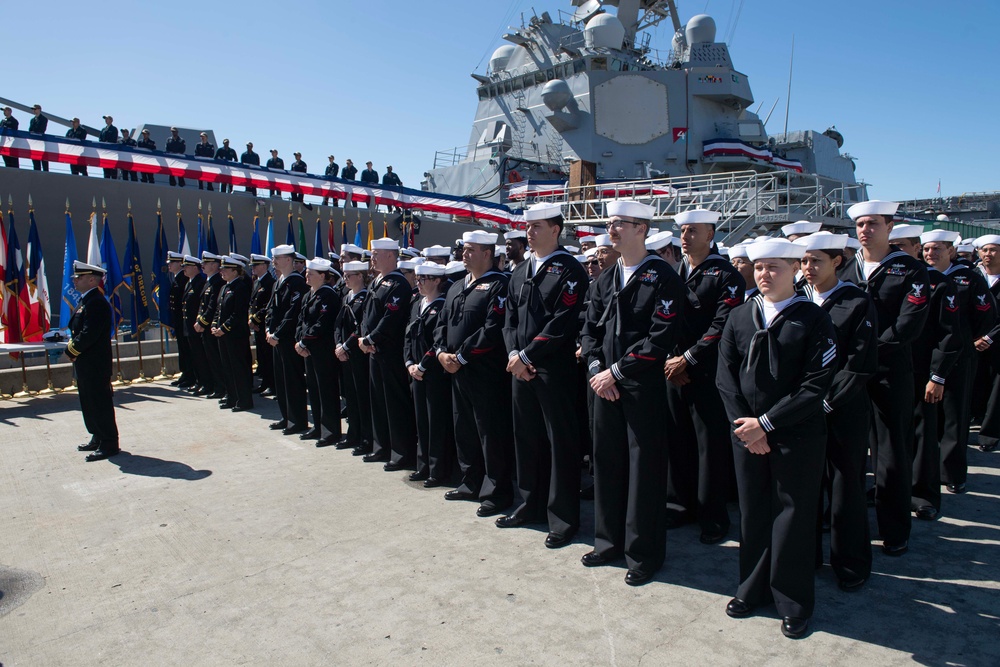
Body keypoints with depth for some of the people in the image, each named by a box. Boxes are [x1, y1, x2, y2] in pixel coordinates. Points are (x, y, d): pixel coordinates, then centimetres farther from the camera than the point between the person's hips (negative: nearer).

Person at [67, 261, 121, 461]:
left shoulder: (96, 302, -19)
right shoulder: (86, 301, 14)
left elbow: (89, 333, -25)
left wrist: (72, 350, -13)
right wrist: (72, 348, 4)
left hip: (95, 365, -11)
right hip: (85, 364, 11)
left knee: (100, 404, -3)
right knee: (89, 403, 17)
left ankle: (109, 444, 4)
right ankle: (98, 439, 28)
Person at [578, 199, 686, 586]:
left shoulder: (664, 278, -7)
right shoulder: (605, 280, 13)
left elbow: (662, 337, -15)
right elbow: (590, 329, 12)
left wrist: (617, 371, -15)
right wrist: (596, 369, -5)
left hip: (644, 387, -6)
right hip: (605, 384, 6)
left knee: (644, 468, 2)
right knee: (607, 463, 12)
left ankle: (644, 554, 17)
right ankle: (610, 542, 28)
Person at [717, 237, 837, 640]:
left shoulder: (813, 319, -7)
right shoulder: (739, 318, 5)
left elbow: (816, 385, -13)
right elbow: (726, 376, 3)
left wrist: (767, 423, -16)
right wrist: (744, 426, -8)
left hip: (797, 436, -3)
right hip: (747, 433, 3)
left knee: (793, 516, 6)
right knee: (752, 512, 13)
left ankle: (794, 603, 24)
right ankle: (754, 589, 31)